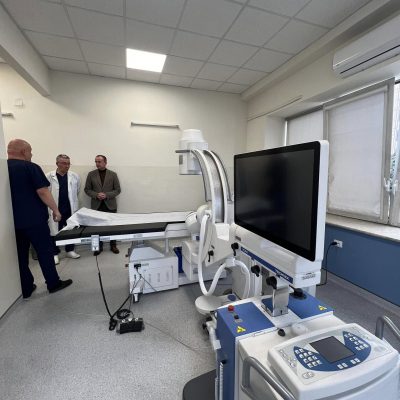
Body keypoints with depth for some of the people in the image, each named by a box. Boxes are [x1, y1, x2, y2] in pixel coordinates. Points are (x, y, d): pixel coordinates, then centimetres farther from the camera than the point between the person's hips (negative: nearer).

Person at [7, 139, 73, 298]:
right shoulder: (30, 167, -12)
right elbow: (42, 192, -19)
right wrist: (55, 210, -11)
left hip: (11, 220, 6)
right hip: (33, 219, -6)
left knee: (20, 255, 13)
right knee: (45, 251, 5)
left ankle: (25, 289, 23)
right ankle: (53, 284, 15)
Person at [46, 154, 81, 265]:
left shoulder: (75, 176, 0)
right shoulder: (49, 177, -7)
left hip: (71, 209, 2)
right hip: (55, 210, -2)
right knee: (54, 232, 6)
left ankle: (70, 250, 27)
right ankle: (55, 254, 21)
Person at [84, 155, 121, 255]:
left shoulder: (113, 174, 1)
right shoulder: (91, 174, 4)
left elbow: (118, 190, 0)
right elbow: (87, 189, 5)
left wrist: (107, 195, -15)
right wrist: (96, 195, -13)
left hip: (110, 205, -1)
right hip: (96, 205, 1)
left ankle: (113, 246, 20)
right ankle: (99, 247, 21)